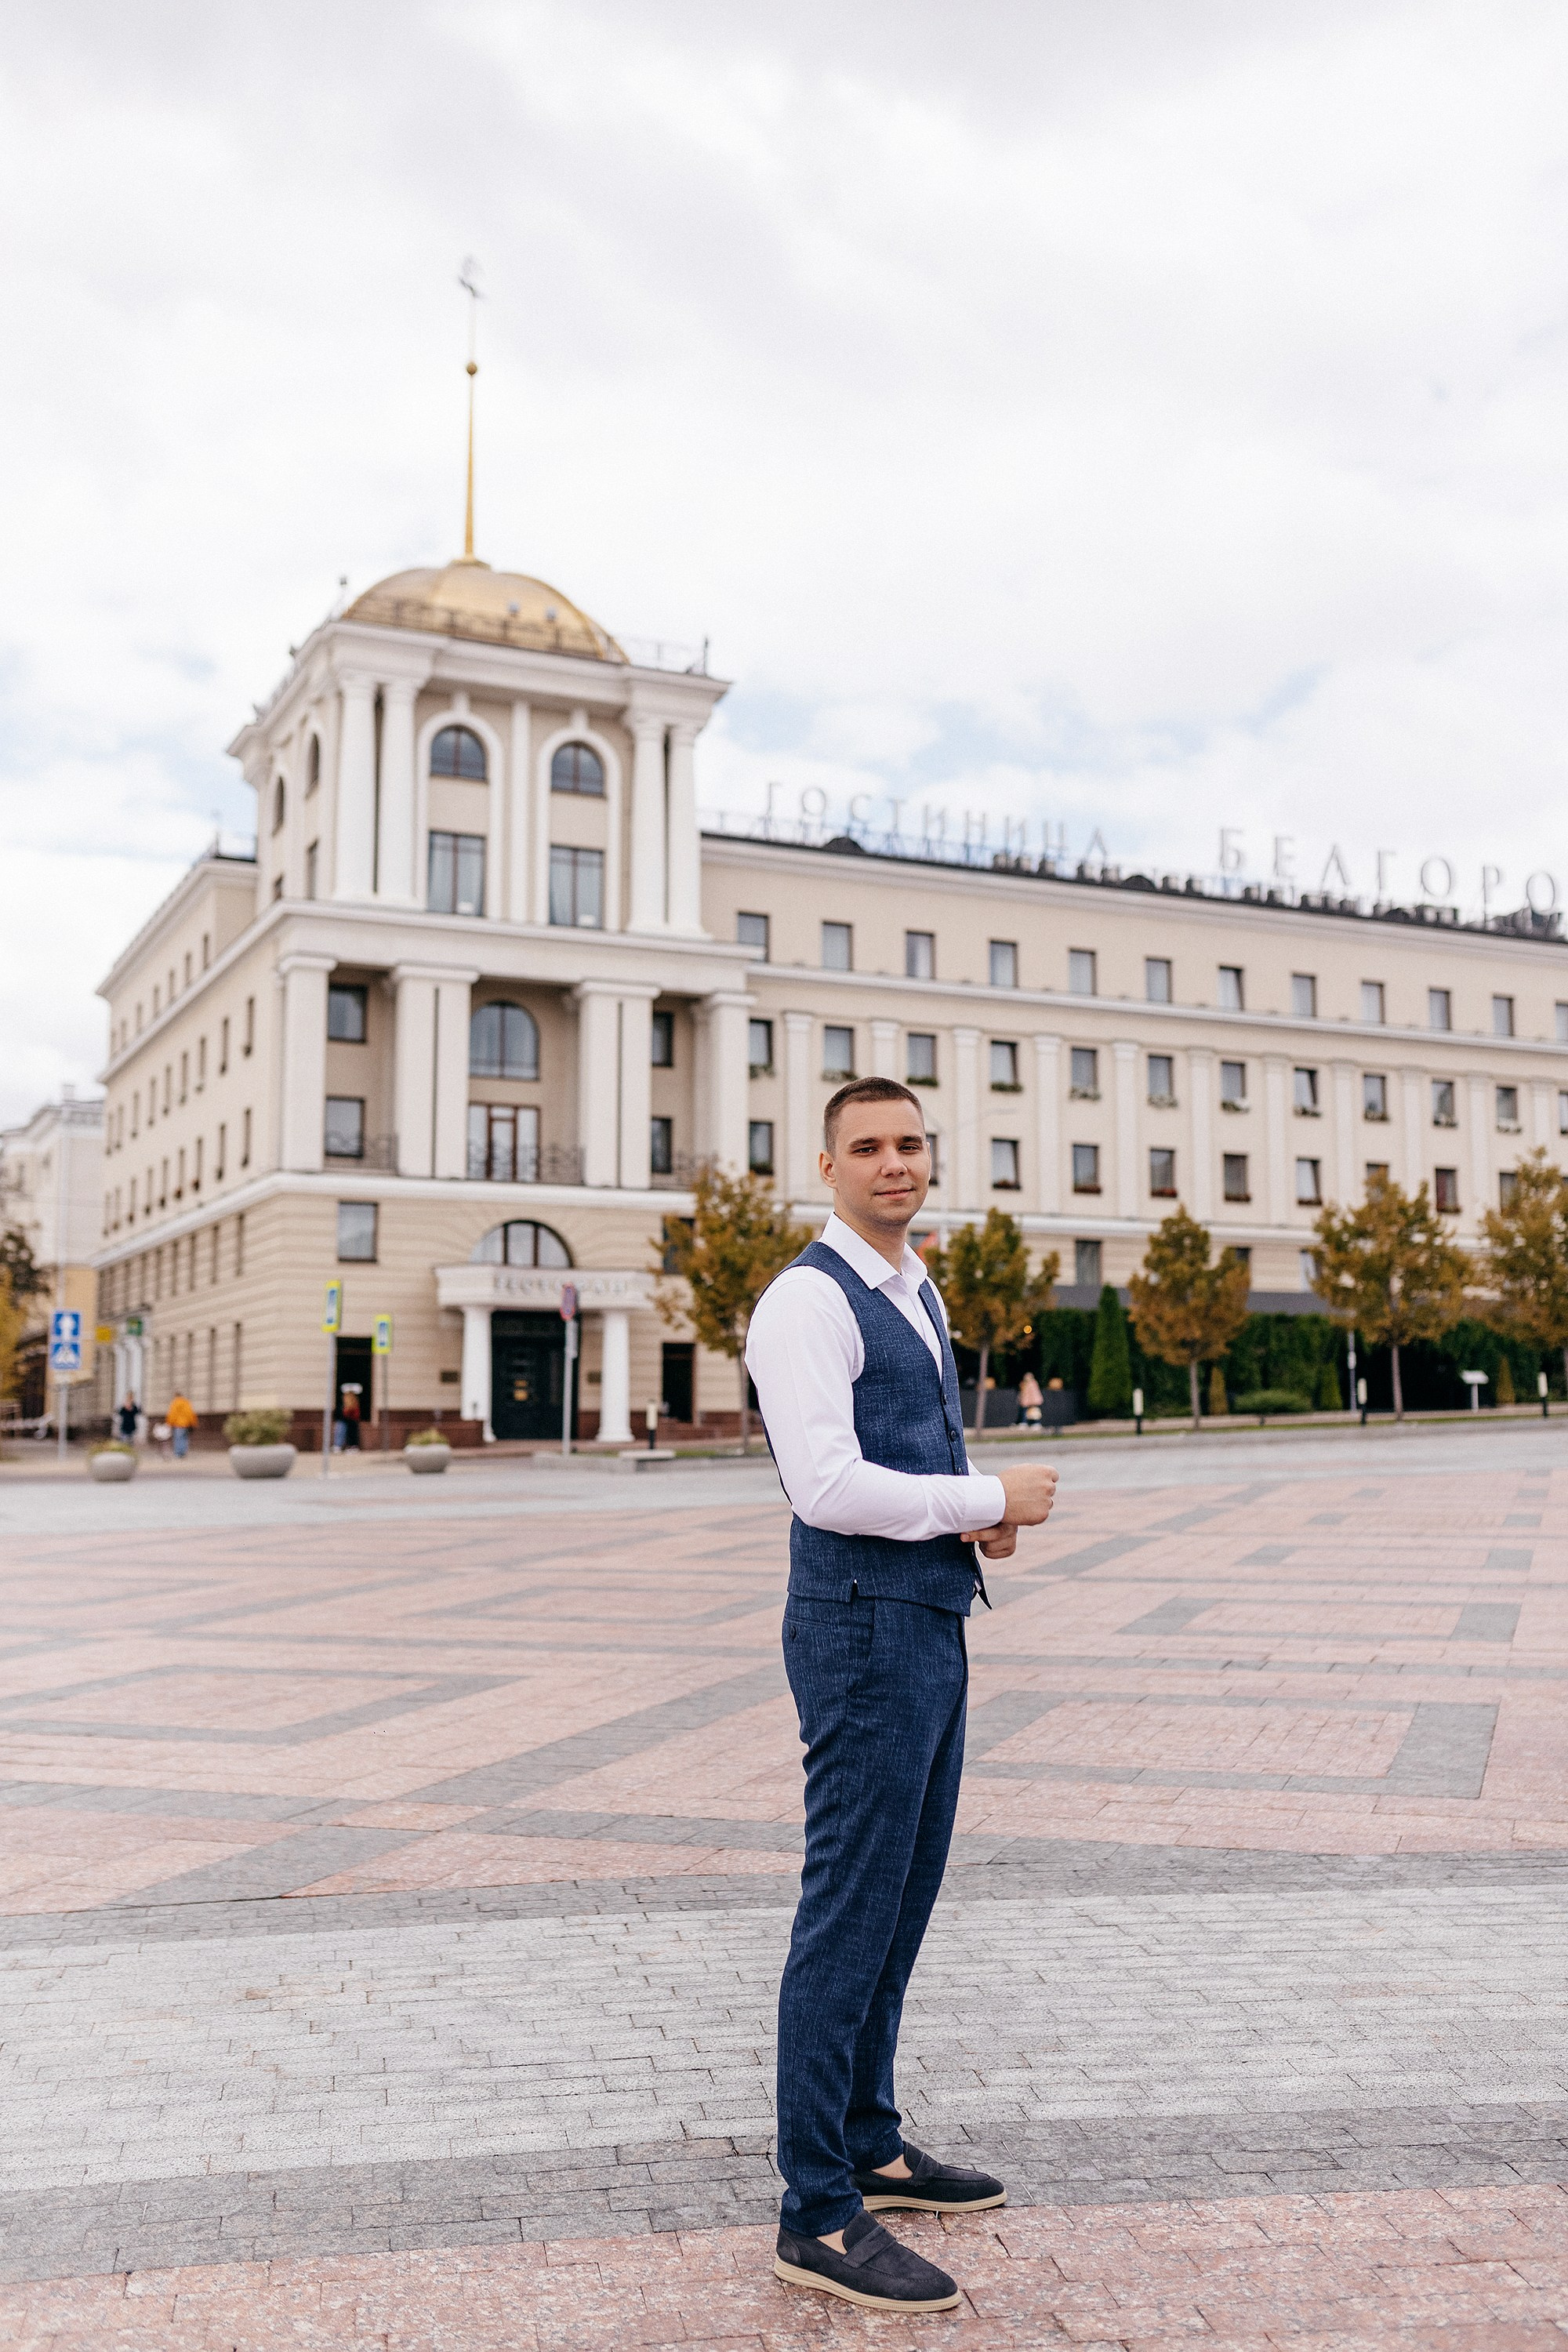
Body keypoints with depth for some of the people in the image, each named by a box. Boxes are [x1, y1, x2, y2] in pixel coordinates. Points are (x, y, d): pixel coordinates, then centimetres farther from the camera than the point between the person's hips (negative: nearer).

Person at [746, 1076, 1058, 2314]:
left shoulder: (916, 1295, 16)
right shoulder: (809, 1298, -14)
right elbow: (828, 1485, -24)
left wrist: (980, 1518, 3)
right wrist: (992, 1499, -14)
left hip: (932, 1625, 10)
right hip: (863, 1628, -10)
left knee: (904, 1899, 17)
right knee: (850, 1912, -3)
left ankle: (870, 2146, 32)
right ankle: (818, 2214, 9)